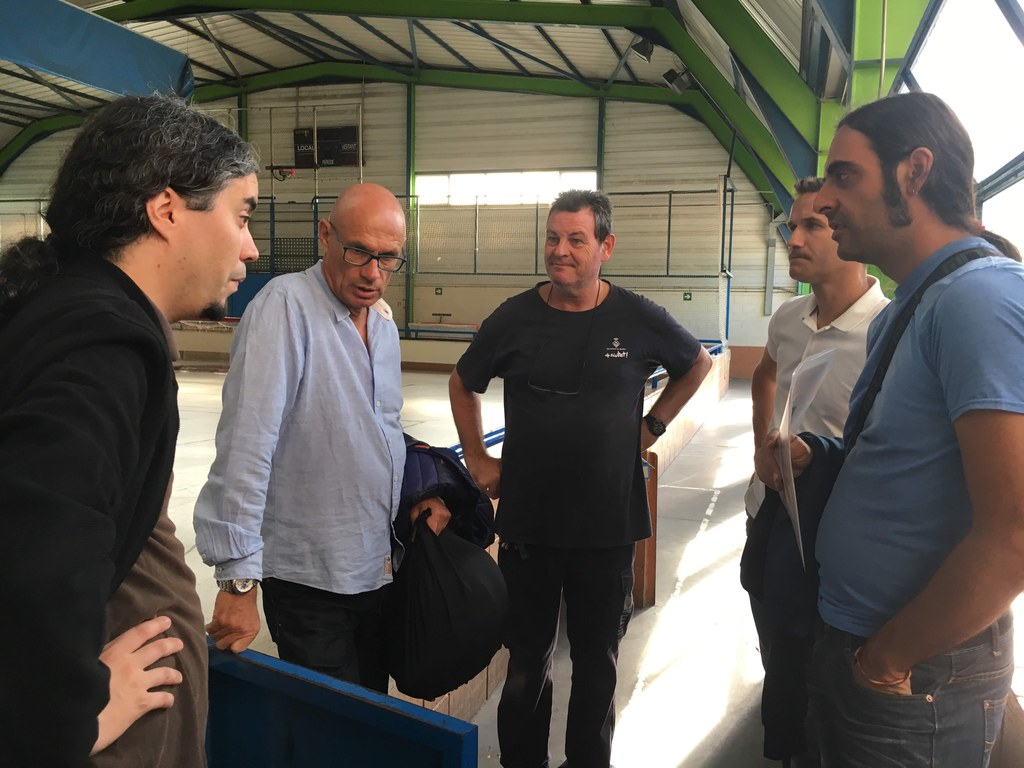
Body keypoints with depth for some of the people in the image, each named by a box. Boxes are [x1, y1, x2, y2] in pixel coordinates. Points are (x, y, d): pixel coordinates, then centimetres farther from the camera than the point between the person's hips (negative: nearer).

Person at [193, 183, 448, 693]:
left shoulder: (384, 325, 8)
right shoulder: (285, 305, -18)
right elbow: (247, 444, -25)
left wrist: (422, 495, 7)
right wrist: (238, 579, -26)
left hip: (378, 570, 7)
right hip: (308, 579, -7)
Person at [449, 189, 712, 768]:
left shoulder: (639, 320, -5)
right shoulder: (515, 318, -3)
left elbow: (698, 364, 15)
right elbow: (463, 384, 13)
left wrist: (653, 424, 7)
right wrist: (478, 461, 7)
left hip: (609, 525, 0)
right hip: (528, 522, 0)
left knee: (598, 663, 15)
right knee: (528, 663, 12)